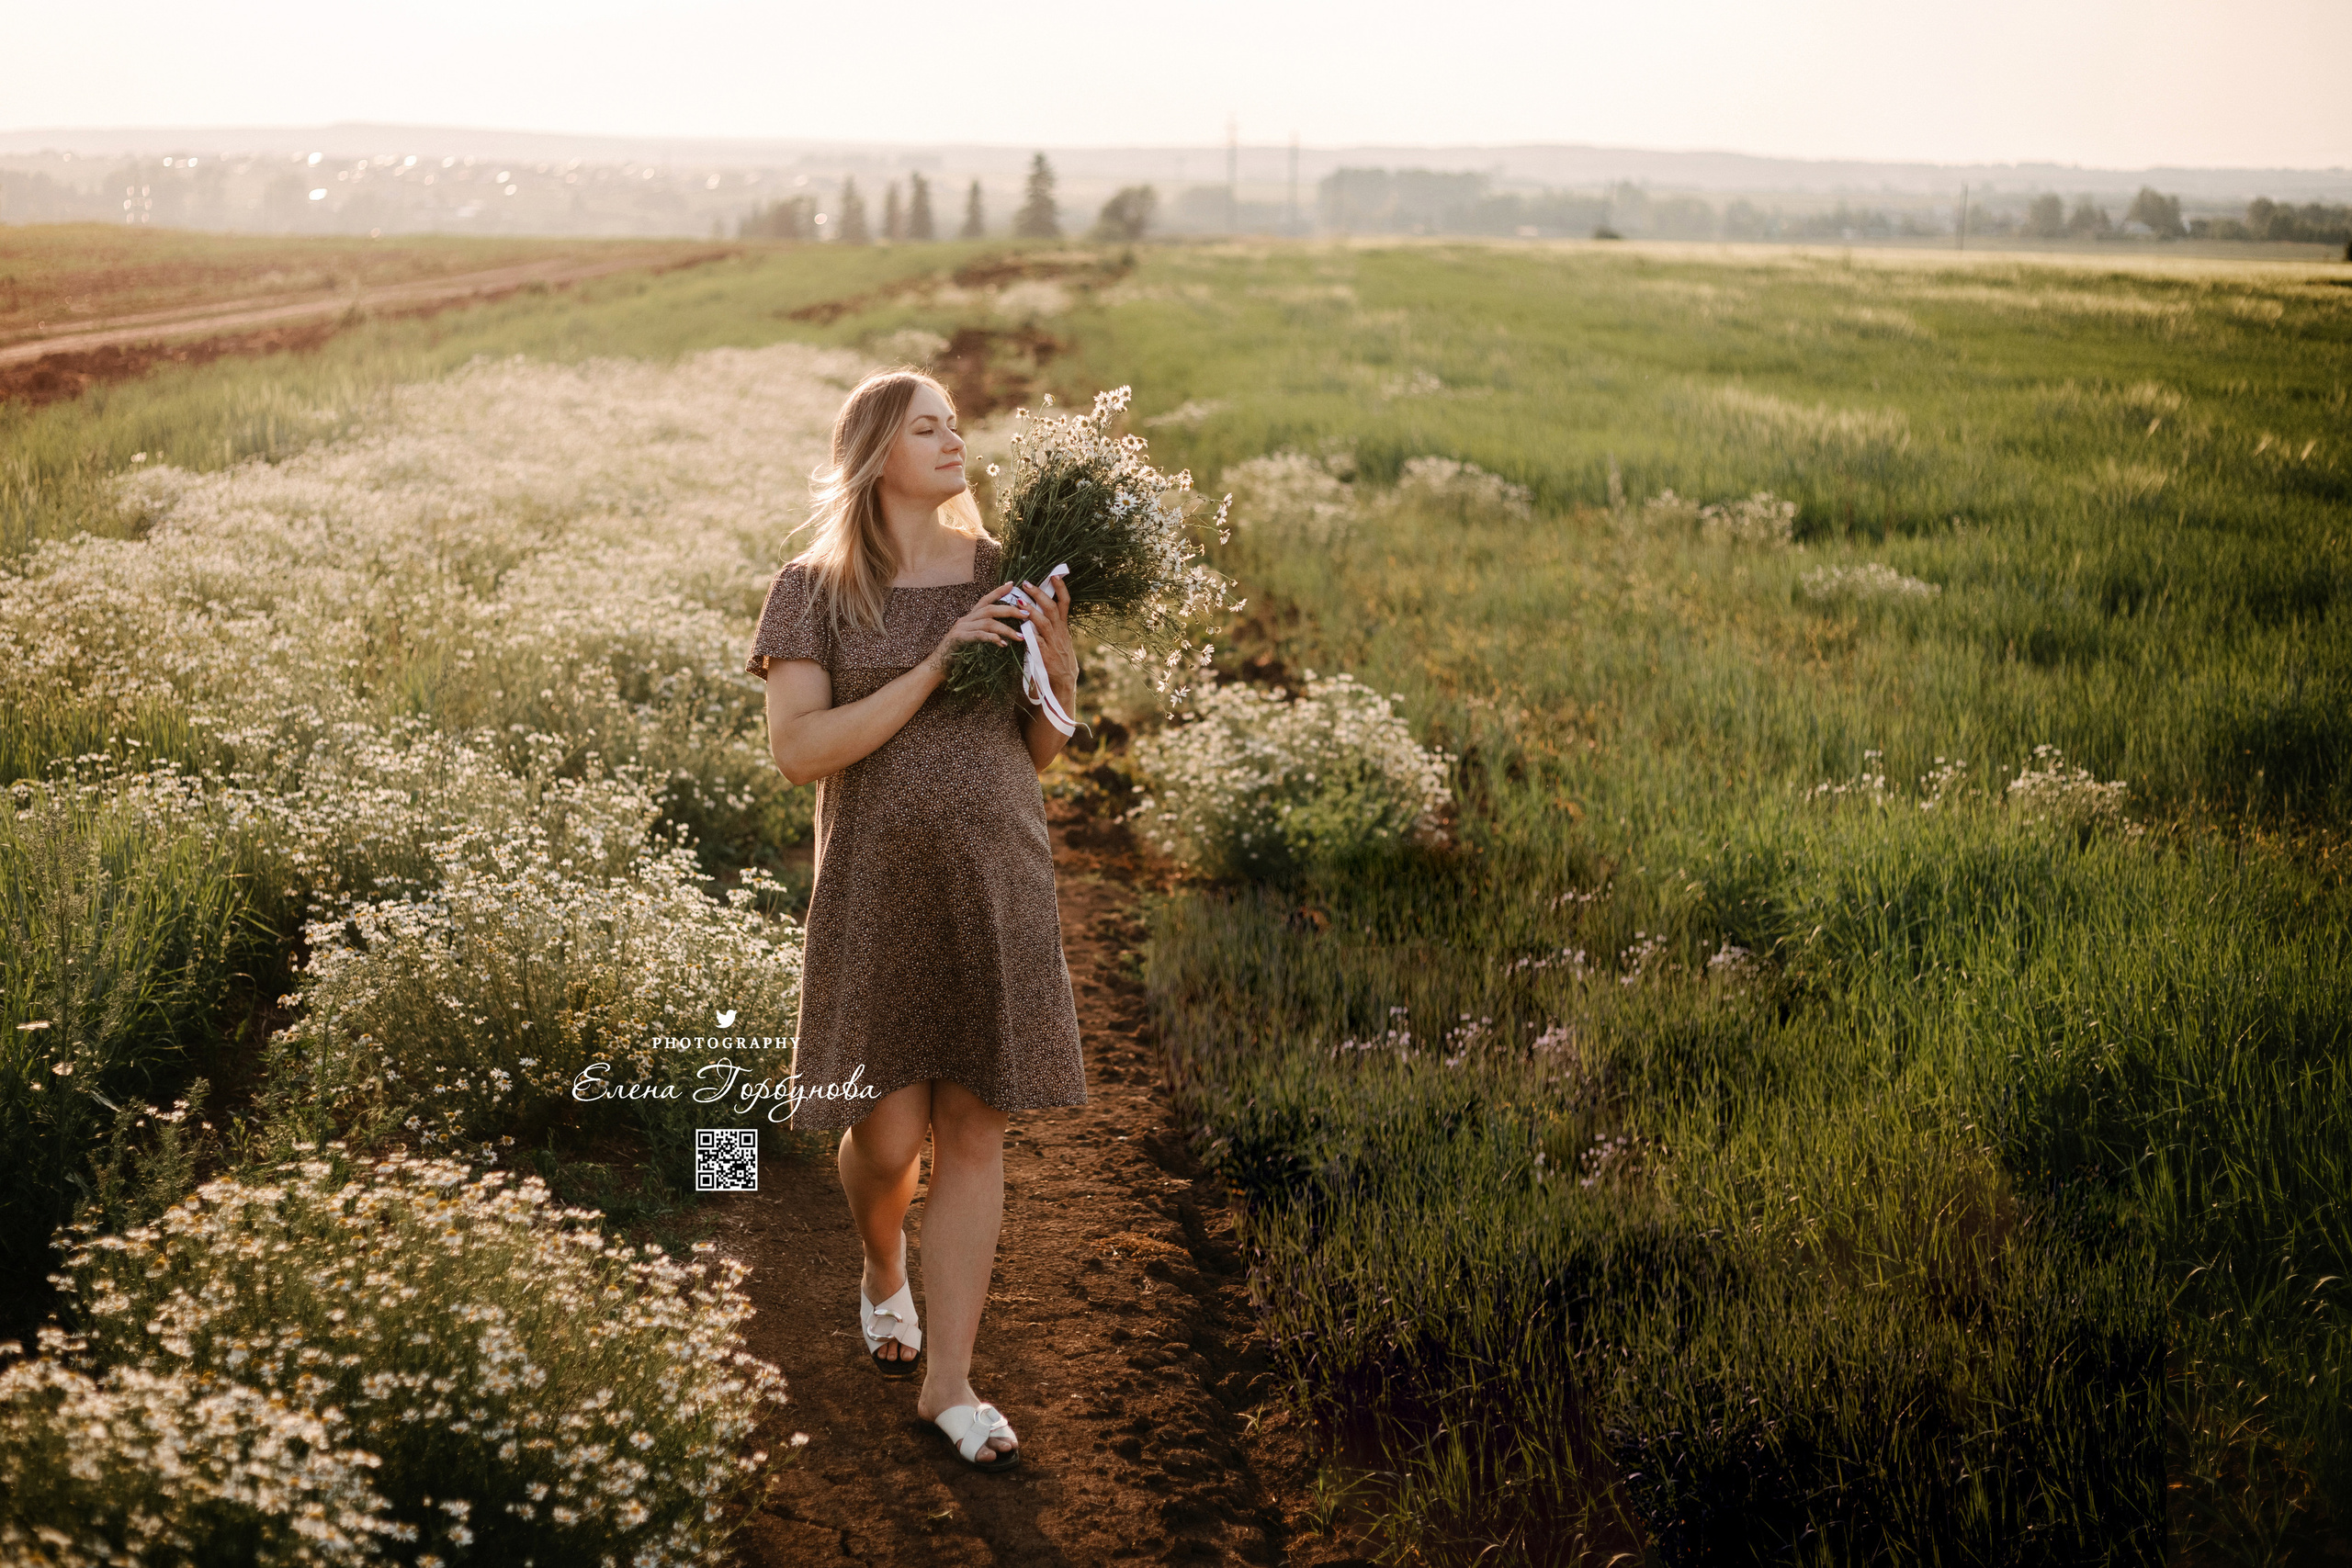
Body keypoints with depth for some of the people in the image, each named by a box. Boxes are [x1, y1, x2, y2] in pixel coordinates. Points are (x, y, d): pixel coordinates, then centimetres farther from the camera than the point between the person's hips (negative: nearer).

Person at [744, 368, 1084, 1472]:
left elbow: (1041, 754, 10)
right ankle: (883, 1274, 35)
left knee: (974, 1131, 2)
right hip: (878, 891, -2)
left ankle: (948, 1384, 10)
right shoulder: (816, 590, -2)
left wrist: (1058, 669, -11)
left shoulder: (1000, 575, 6)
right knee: (889, 1136, -1)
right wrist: (937, 663, -19)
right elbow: (798, 752, -14)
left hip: (999, 883, 2)